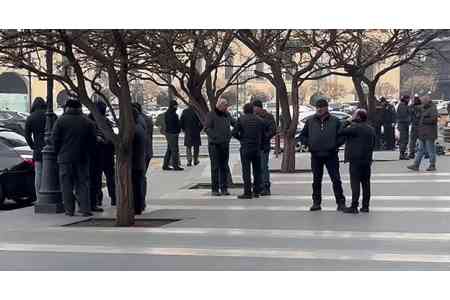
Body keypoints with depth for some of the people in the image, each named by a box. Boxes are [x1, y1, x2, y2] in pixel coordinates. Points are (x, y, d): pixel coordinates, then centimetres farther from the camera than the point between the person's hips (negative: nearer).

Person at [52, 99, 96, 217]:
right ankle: (85, 209, -1)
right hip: (82, 158, 2)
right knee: (82, 183, 6)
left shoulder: (60, 121, -1)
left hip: (65, 158, -2)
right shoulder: (88, 122, 7)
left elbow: (55, 140, -1)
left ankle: (69, 210, 2)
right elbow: (93, 141, 8)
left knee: (67, 185, 3)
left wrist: (58, 153, 10)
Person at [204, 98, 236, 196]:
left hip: (225, 144, 6)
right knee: (215, 167, -3)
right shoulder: (211, 115, -6)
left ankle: (224, 188, 15)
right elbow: (207, 128, -13)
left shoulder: (227, 115, 11)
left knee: (224, 167, 9)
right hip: (214, 144, -6)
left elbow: (234, 123, 21)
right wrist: (215, 137, -23)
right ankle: (215, 189, 2)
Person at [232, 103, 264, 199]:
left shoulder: (241, 119, -5)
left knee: (246, 171, -2)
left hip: (245, 148, -4)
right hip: (257, 148, 4)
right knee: (257, 170, 11)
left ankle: (247, 192, -5)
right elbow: (263, 135, 9)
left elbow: (234, 133, -6)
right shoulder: (260, 120, 6)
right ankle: (256, 192, 14)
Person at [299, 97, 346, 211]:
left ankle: (341, 202, 4)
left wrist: (335, 144, -7)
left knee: (336, 179, -1)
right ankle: (316, 202, 16)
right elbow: (302, 135, 15)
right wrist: (308, 143, -1)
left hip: (331, 155, -2)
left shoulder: (335, 121, 2)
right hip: (315, 155, 2)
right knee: (316, 180, 8)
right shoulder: (310, 121, 7)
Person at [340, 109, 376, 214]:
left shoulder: (356, 127, -14)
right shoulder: (371, 129, 13)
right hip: (367, 160, 8)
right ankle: (365, 206, 13)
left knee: (355, 183, -6)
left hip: (356, 160, -8)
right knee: (365, 183, 10)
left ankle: (354, 206, -7)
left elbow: (342, 132, -14)